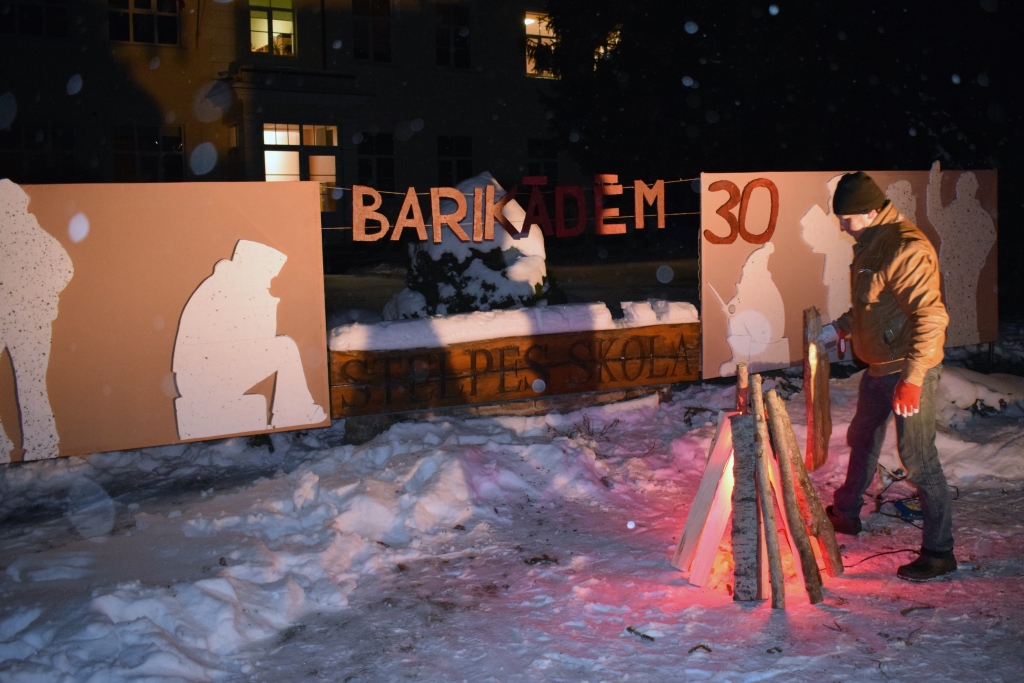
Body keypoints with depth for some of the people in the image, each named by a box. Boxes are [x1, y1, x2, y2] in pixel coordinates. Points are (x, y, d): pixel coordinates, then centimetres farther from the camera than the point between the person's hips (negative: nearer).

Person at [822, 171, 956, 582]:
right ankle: (845, 514, 42)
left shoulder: (906, 248, -22)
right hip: (879, 368, 10)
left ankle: (939, 552, 4)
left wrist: (911, 379, -32)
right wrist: (841, 328, 14)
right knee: (862, 440, 23)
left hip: (909, 371, -10)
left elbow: (931, 317, -28)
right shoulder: (870, 244, 9)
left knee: (918, 459, -6)